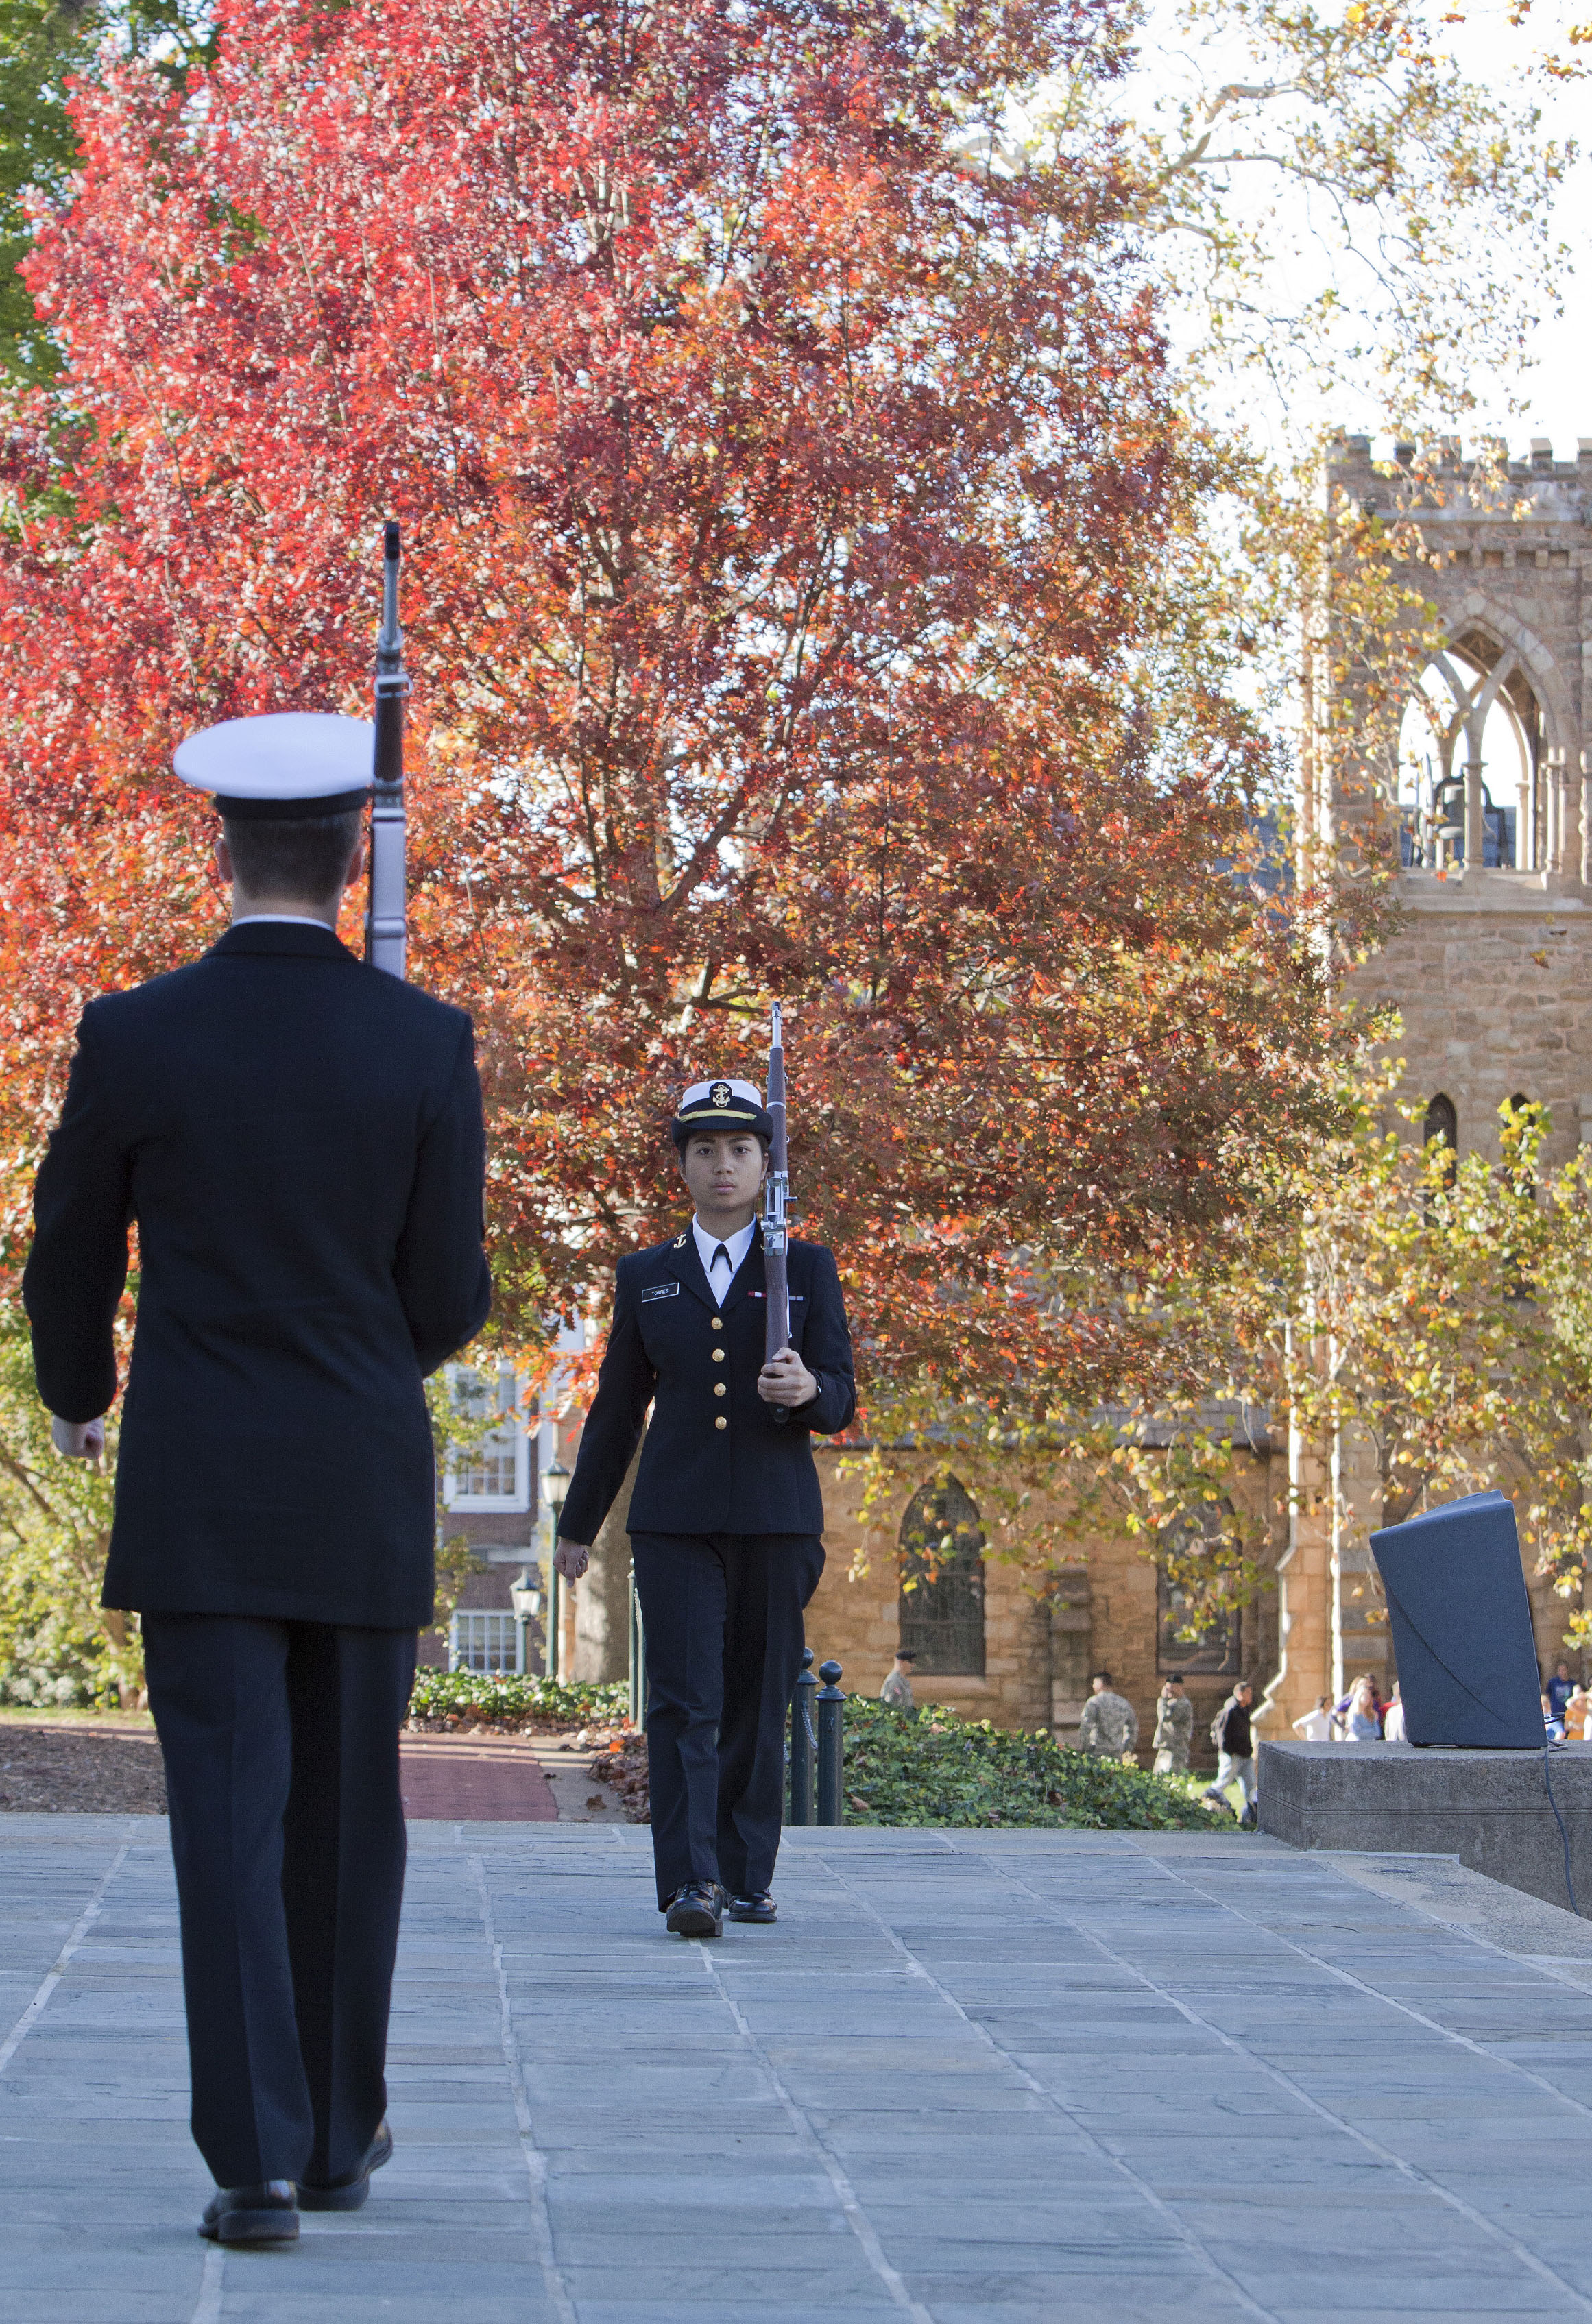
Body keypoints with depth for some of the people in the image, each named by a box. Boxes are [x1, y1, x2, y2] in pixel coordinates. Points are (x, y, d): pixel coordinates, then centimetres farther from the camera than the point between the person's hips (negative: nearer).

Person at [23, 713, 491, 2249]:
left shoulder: (133, 1038, -6)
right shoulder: (425, 1045, -4)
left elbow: (69, 1260, 5)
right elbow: (448, 1295, -1)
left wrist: (78, 1397, 25)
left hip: (196, 1495, -1)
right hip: (367, 1496, 1)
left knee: (231, 1819, -2)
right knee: (344, 1820, 14)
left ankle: (256, 2159, -9)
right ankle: (338, 2133, 25)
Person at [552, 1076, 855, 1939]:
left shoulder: (808, 1269, 8)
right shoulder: (645, 1276, 11)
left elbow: (840, 1403, 3)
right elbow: (616, 1410, 17)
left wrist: (809, 1390, -21)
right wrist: (578, 1526, 18)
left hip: (776, 1518, 0)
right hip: (674, 1520, 0)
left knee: (758, 1703, 4)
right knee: (683, 1701, -11)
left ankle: (748, 1874, 16)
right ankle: (690, 1884, -16)